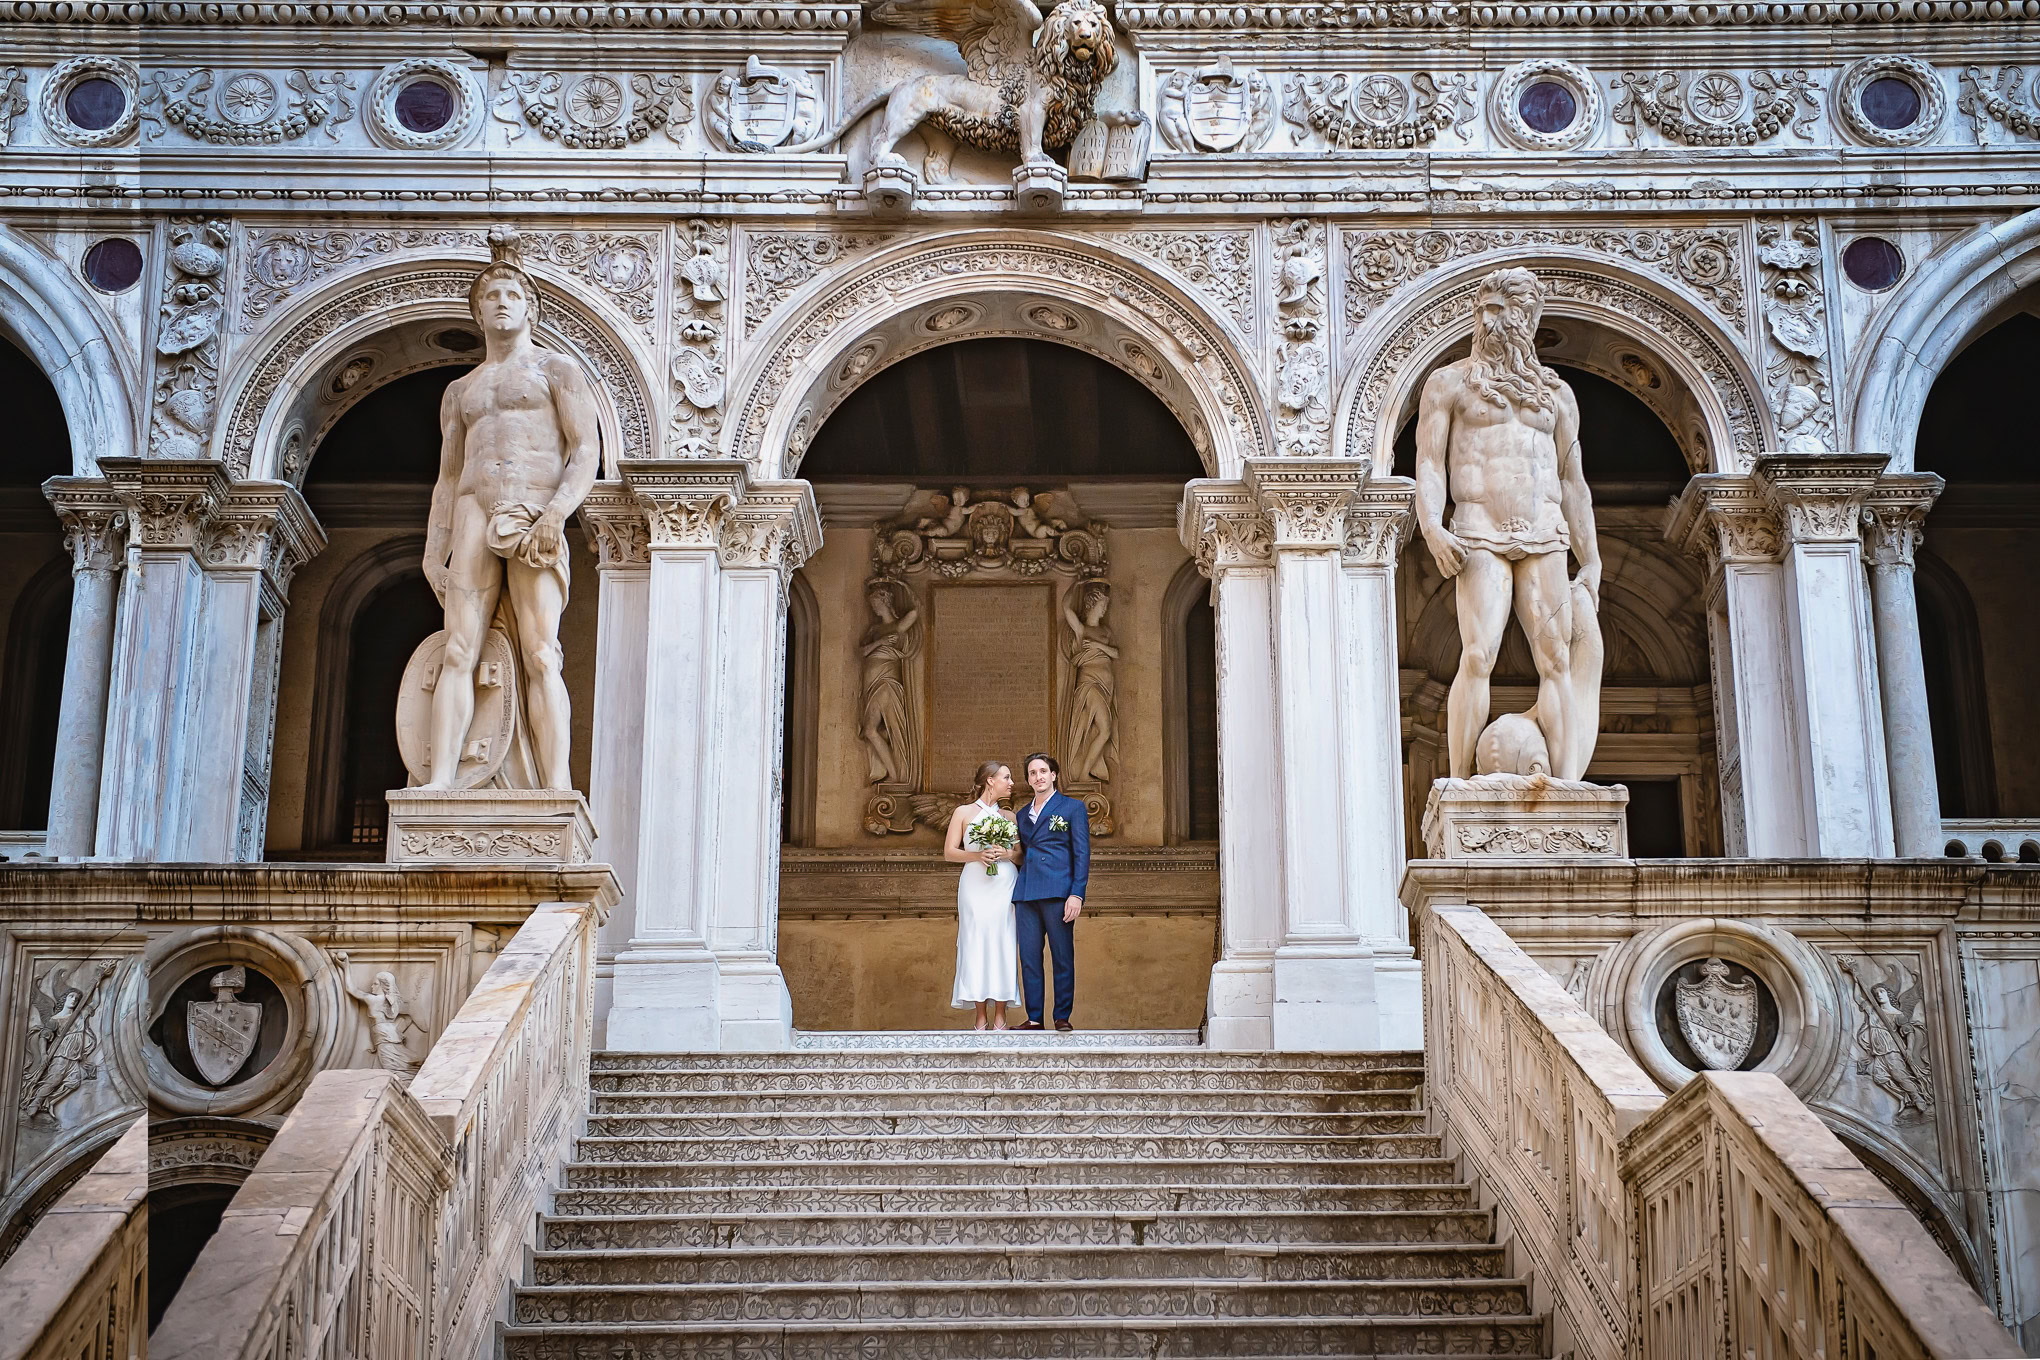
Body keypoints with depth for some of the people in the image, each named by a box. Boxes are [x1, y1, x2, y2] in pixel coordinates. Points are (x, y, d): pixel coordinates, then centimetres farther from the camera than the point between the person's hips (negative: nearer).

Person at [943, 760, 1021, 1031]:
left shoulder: (1009, 816, 13)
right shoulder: (963, 813, 5)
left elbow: (1022, 853, 13)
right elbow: (949, 852, 2)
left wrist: (1006, 854, -8)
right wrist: (977, 856, -13)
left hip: (1005, 885, 2)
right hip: (975, 885, -2)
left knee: (1002, 944, -2)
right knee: (976, 943, -4)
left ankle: (999, 1014, 2)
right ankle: (981, 1015, 1)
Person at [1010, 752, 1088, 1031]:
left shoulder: (1072, 808, 5)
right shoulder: (1022, 814, 20)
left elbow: (1082, 854, -1)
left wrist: (1077, 894, -11)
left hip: (1058, 893, -5)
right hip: (1026, 894, 5)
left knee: (1063, 957, -3)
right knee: (1028, 957, 3)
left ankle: (1063, 1017, 4)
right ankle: (1034, 1018, 8)